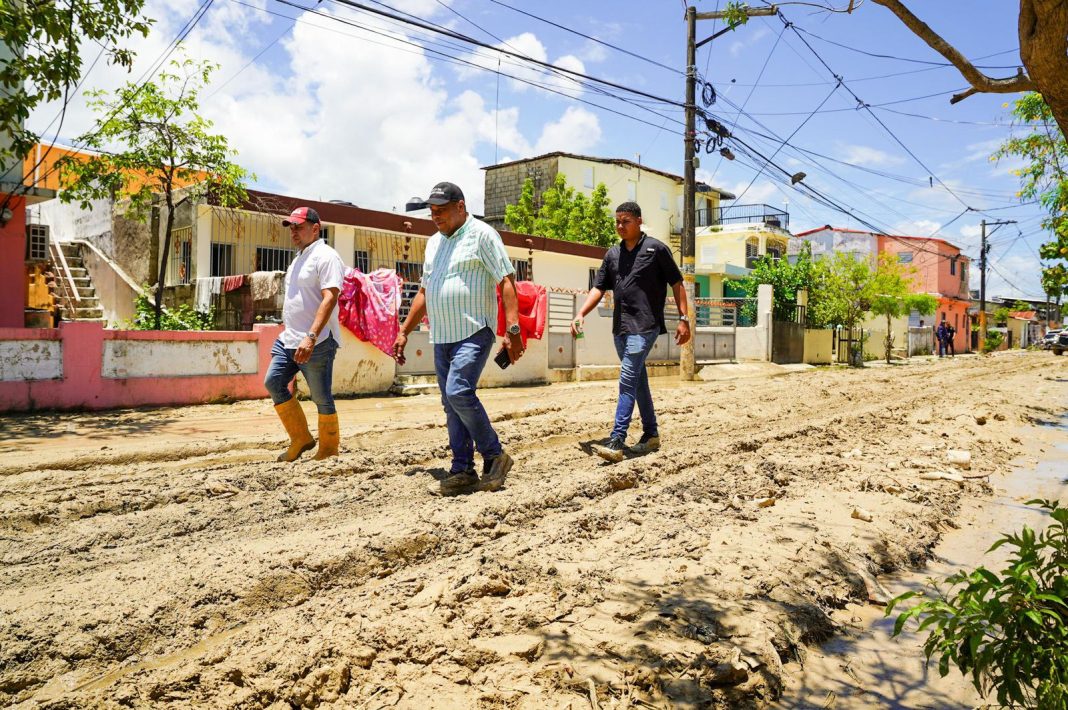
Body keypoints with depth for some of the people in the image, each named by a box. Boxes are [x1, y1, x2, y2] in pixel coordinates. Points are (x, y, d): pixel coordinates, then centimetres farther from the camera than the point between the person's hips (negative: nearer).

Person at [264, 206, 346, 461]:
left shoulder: (326, 256, -10)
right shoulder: (299, 258, 20)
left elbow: (329, 298, -23)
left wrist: (311, 337, -32)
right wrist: (288, 333, 24)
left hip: (317, 343, -9)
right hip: (289, 340, 9)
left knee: (321, 398, -2)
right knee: (273, 383, 4)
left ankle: (329, 451, 12)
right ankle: (301, 439, 14)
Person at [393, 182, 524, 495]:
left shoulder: (481, 234, -4)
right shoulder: (434, 243, 19)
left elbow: (507, 281, -11)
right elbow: (424, 292, 24)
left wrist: (512, 329, -21)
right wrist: (404, 332, 20)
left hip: (474, 332, -8)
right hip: (442, 337, 8)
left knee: (459, 392, -20)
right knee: (451, 404, 6)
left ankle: (495, 456, -4)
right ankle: (463, 471, 13)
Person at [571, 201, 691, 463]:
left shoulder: (656, 248, -1)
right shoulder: (613, 254, 14)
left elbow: (676, 284, 0)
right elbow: (599, 288, 12)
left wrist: (684, 319, -6)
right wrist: (581, 314, -3)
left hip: (644, 326, -6)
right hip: (620, 326, 6)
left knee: (628, 380, -14)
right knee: (638, 380, 13)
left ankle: (616, 442, -17)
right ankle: (651, 434, 24)